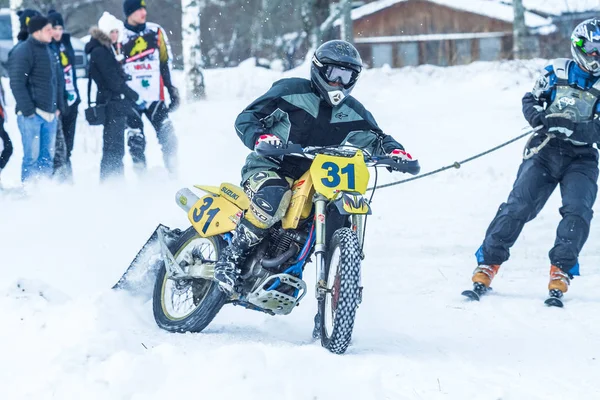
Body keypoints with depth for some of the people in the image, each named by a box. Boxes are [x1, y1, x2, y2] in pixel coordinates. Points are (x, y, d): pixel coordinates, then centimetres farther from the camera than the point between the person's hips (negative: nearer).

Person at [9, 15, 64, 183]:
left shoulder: (48, 51, 17)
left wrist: (58, 106, 16)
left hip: (49, 114, 8)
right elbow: (17, 83, -14)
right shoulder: (23, 51, -9)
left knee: (47, 157, 9)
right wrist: (27, 110, -18)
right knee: (32, 157, -8)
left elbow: (57, 80, 24)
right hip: (32, 114, -8)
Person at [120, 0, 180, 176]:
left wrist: (172, 89, 10)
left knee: (167, 136, -9)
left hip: (155, 96, 2)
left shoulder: (156, 32, 7)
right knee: (136, 141, -5)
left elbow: (166, 63, 13)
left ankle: (174, 173, -3)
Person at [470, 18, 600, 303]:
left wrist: (569, 126, -26)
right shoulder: (557, 72, 4)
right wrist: (541, 118, -11)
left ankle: (561, 272, -12)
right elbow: (531, 101, 10)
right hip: (545, 151, 0)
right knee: (518, 206, -9)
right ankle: (487, 264, -4)